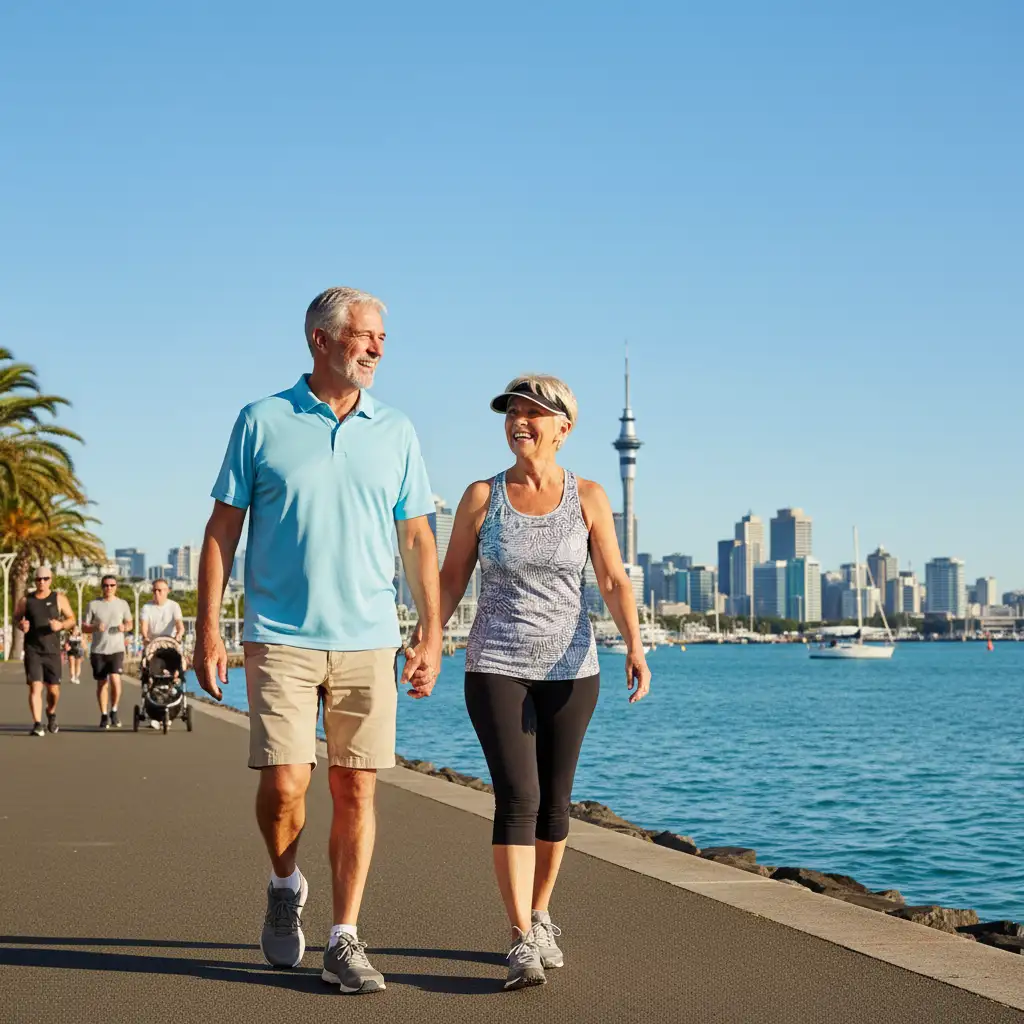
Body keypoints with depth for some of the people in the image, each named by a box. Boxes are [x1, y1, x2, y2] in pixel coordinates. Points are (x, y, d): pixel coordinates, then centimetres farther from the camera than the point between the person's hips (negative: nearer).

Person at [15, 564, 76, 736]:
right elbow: (16, 618, 17)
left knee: (53, 689, 5)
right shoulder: (26, 600, 4)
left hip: (52, 651, 1)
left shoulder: (59, 599, 3)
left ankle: (51, 714, 35)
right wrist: (20, 624, -7)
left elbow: (71, 619, 7)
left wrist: (61, 625, -14)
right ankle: (37, 724, -13)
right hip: (32, 651, -1)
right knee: (35, 687, -13)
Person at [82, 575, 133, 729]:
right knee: (101, 683, 5)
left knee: (115, 679, -17)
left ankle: (114, 711, 3)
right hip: (98, 650, 1)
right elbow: (84, 628, 5)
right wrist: (96, 627, -16)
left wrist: (124, 627, -9)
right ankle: (104, 716, 17)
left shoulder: (122, 604, 7)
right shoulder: (93, 605, 3)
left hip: (117, 649, -1)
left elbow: (129, 624, 15)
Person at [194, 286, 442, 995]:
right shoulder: (262, 423, 2)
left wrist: (432, 635, 5)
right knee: (283, 785, -7)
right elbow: (223, 529, 3)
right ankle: (286, 887, 23)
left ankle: (346, 942, 8)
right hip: (281, 638, -2)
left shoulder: (396, 432, 9)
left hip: (369, 642, 2)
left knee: (355, 789, 0)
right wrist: (208, 630, -3)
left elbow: (418, 540, 11)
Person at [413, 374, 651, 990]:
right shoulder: (483, 496, 0)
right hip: (497, 667, -1)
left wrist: (635, 648, -19)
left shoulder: (588, 499, 0)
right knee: (518, 798, -13)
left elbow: (615, 582, -5)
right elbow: (452, 579, 4)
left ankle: (539, 916, 28)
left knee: (554, 802, 9)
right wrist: (424, 642, -7)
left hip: (570, 670, 1)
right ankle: (524, 941, -13)